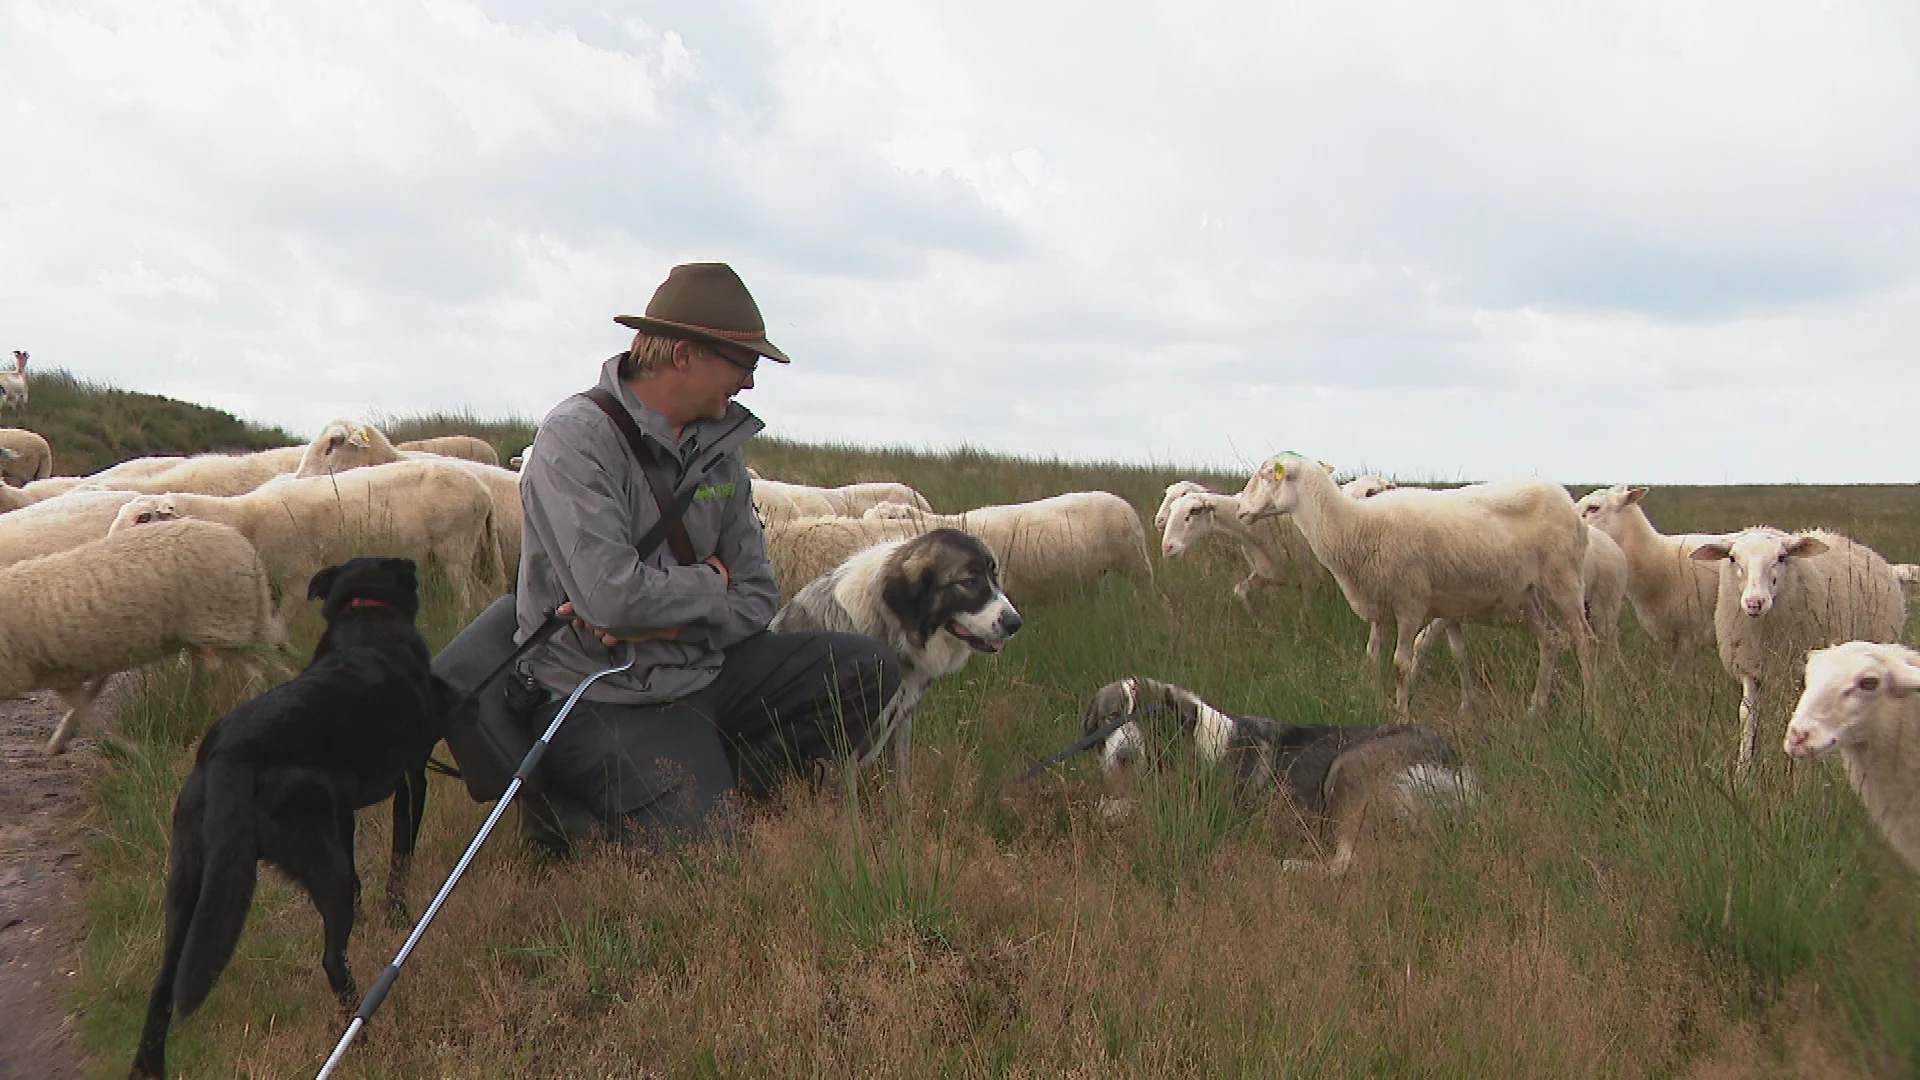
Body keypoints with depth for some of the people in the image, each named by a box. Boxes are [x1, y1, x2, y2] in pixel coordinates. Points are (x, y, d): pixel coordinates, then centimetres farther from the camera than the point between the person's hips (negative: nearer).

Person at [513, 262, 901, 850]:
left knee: (869, 668, -2)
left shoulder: (719, 446, 7)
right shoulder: (577, 437, -15)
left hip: (705, 669, 7)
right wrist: (709, 586, -8)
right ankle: (573, 807, 5)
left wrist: (669, 622, -12)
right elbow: (613, 597, -26)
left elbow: (756, 598, 6)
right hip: (607, 698, -7)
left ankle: (712, 780, -3)